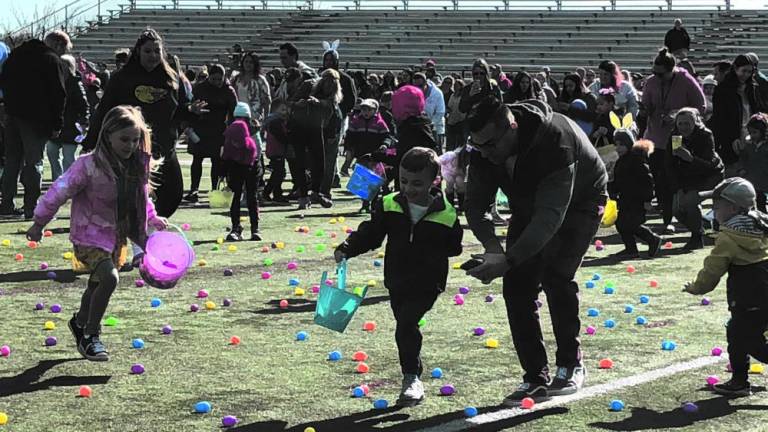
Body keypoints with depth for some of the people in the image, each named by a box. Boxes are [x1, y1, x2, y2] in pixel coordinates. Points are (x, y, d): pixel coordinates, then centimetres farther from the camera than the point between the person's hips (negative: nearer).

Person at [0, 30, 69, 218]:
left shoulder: (17, 53, 13)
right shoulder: (54, 62, -9)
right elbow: (58, 96, -10)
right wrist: (57, 124, -6)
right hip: (37, 118, -6)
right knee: (34, 162, -2)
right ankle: (31, 207, -3)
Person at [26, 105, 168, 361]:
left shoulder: (135, 166, -2)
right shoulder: (89, 165, -22)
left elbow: (140, 197, 18)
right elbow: (60, 192, -15)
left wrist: (153, 219, 12)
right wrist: (39, 223, -9)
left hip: (116, 237, 7)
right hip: (89, 236, -7)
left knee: (97, 284, 21)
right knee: (109, 278, -25)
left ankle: (80, 321, 49)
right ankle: (91, 336, -10)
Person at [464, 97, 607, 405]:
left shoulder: (555, 140, -41)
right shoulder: (483, 153, -21)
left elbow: (551, 215, -45)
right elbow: (475, 205, -15)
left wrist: (509, 260, -52)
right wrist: (493, 247, -34)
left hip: (579, 203, -6)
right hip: (529, 206, 6)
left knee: (556, 274, -22)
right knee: (517, 285, -6)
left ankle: (570, 363, -2)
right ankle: (535, 379, 1)